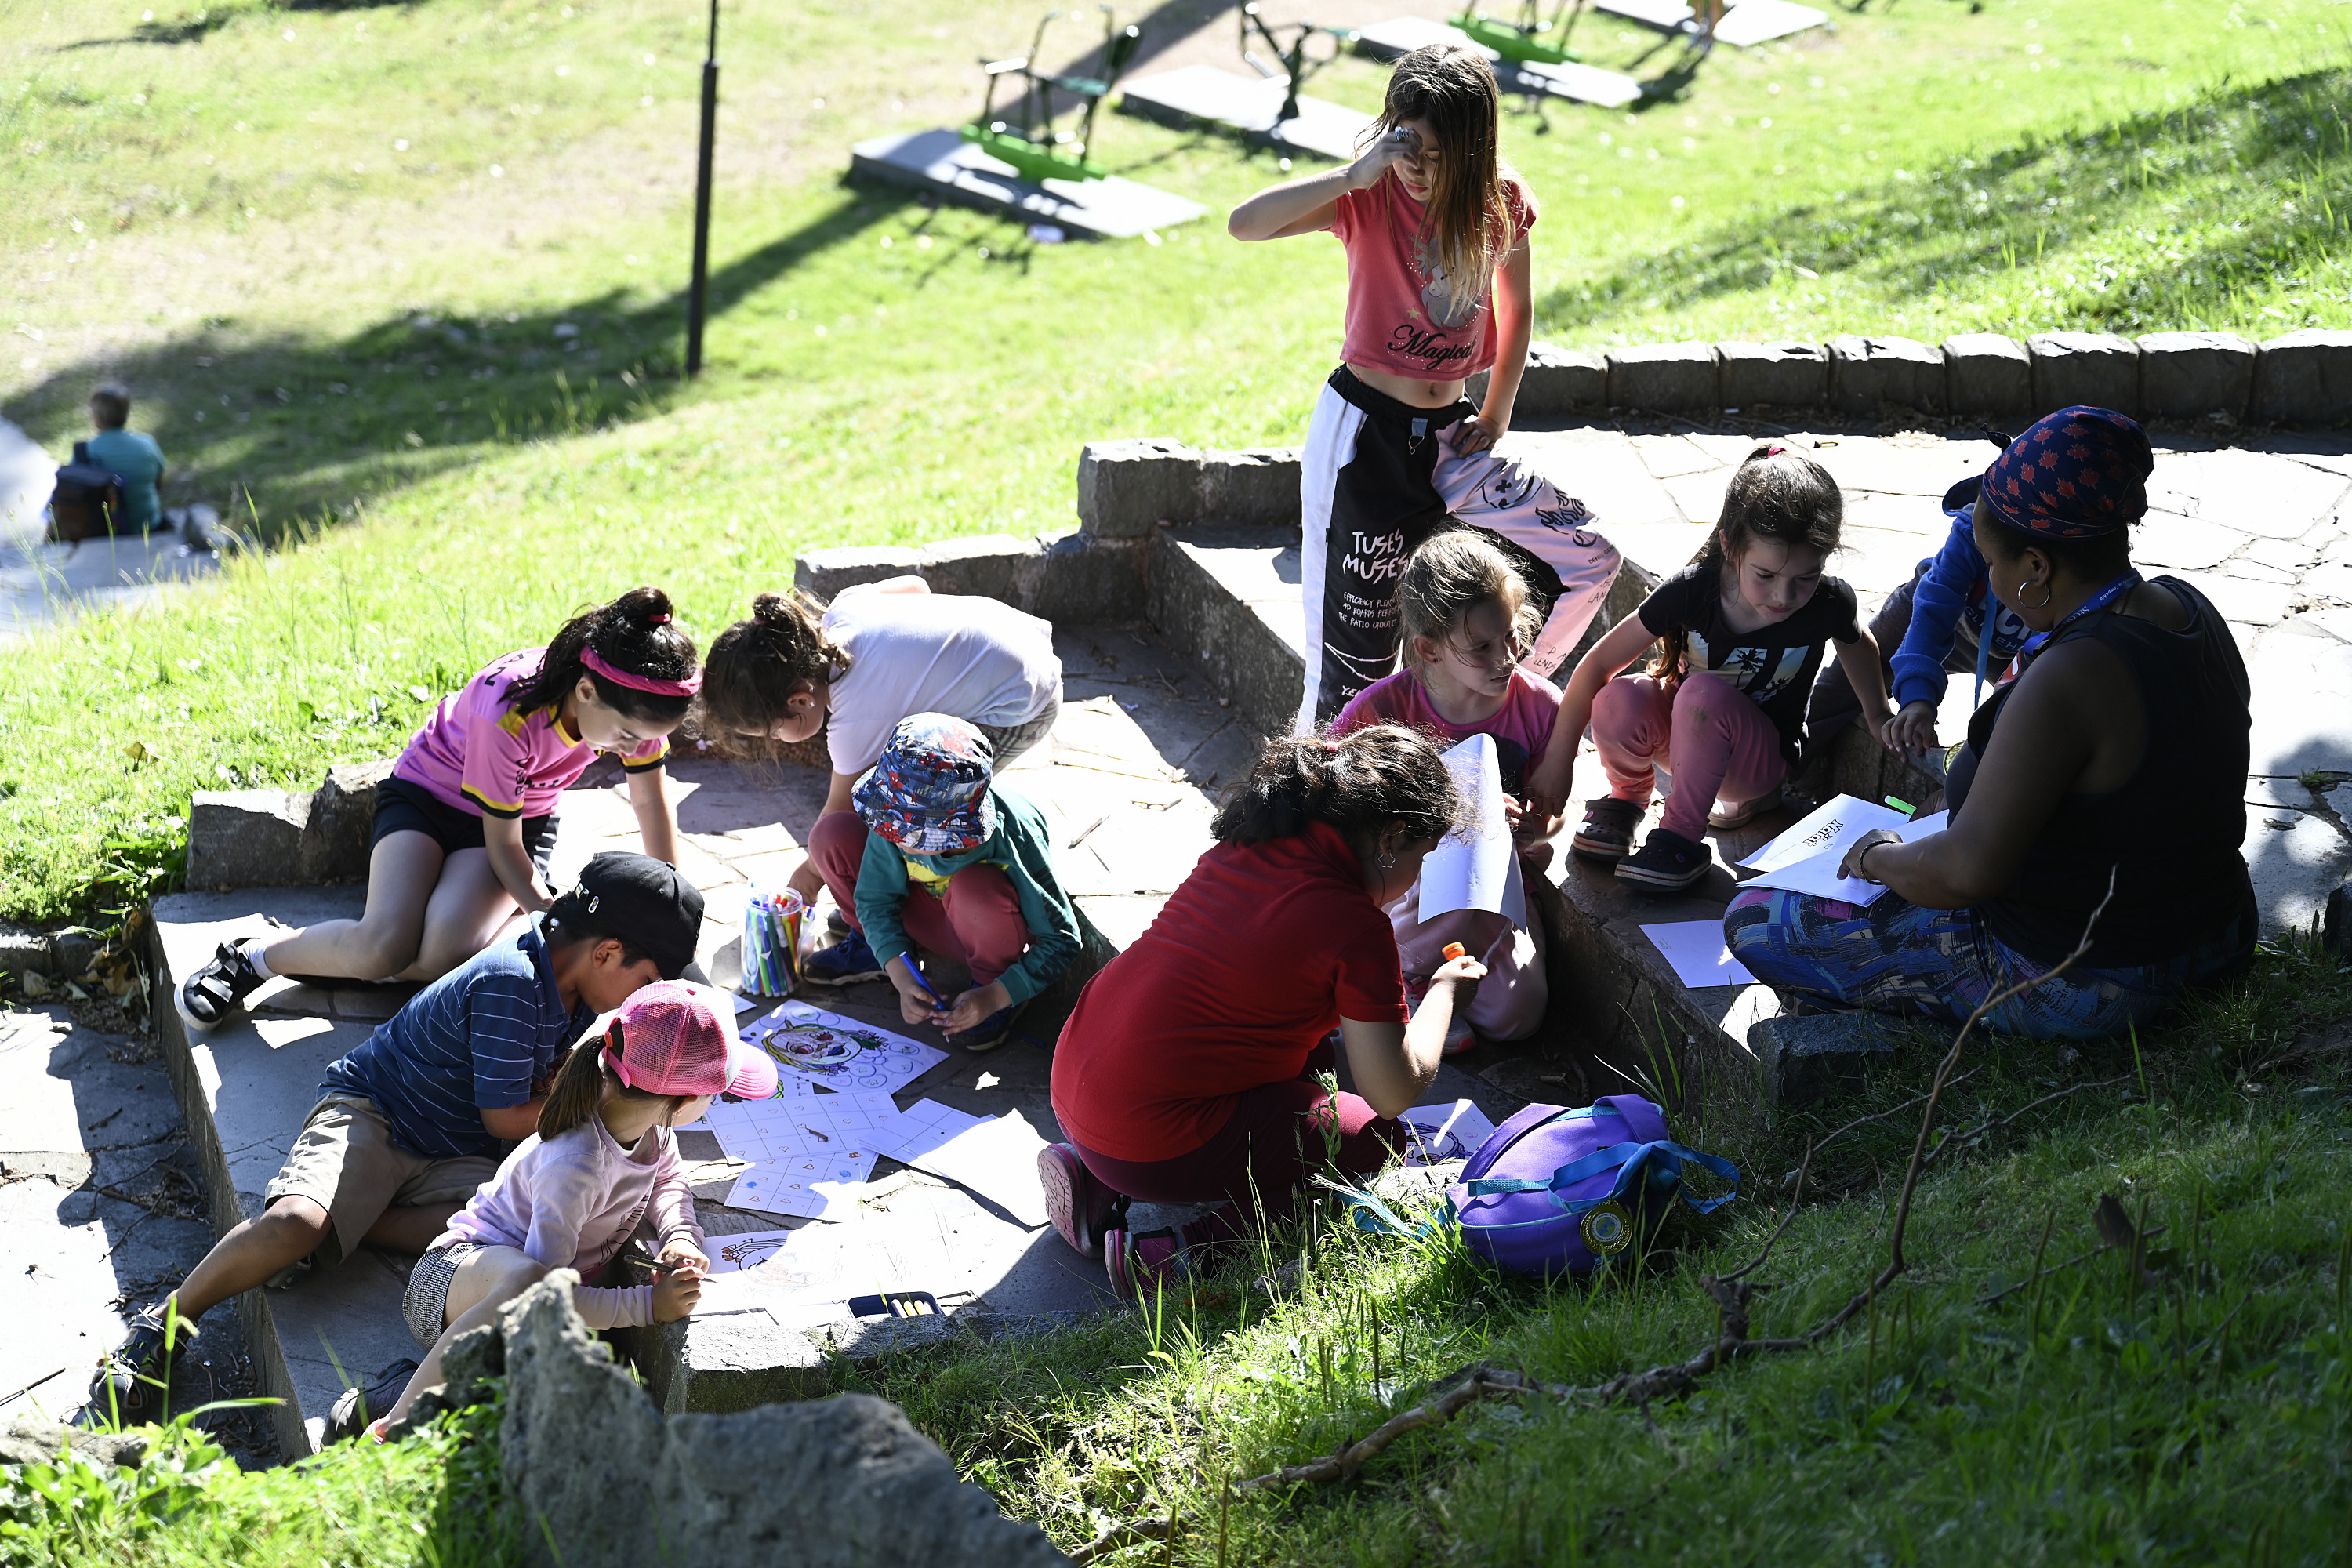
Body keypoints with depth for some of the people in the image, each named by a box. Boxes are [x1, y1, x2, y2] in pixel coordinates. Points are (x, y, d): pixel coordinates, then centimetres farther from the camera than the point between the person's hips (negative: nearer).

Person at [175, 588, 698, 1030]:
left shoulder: (634, 704, -23)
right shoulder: (508, 714, -37)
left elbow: (652, 803, -5)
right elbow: (503, 847, -24)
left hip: (525, 815, 3)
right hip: (427, 796, -3)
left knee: (443, 953, -30)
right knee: (384, 946, -27)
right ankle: (251, 958, -2)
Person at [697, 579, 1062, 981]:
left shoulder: (857, 721, -25)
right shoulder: (840, 610, -8)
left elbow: (840, 811, -7)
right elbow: (914, 585, 11)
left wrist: (811, 872, 12)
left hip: (1018, 715, -10)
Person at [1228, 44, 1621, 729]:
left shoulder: (1500, 199, -2)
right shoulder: (1372, 196, -14)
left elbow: (1515, 307, 15)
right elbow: (1245, 224, -29)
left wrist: (1496, 416, 9)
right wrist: (1354, 175, -34)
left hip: (1446, 437, 5)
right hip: (1362, 433, -5)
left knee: (1589, 563, 1)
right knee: (1356, 652, -1)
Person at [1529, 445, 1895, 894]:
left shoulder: (1828, 604, -20)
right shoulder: (1692, 591, -23)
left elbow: (1857, 644, 7)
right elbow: (1599, 663, -18)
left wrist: (1879, 715, 21)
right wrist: (1559, 758, -17)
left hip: (1761, 756, -1)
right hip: (1683, 736, 1)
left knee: (1704, 692, -36)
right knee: (1618, 701, -34)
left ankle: (1681, 838, -23)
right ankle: (1626, 795, -1)